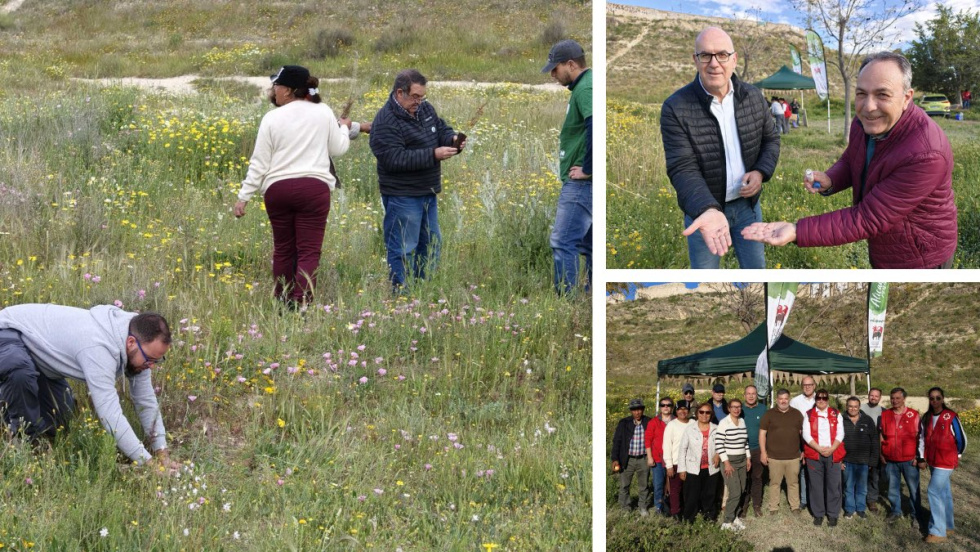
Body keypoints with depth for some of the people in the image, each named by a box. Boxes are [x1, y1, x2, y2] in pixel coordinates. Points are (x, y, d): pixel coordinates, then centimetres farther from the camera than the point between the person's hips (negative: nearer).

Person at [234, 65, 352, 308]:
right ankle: (300, 305, -14)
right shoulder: (323, 112, 2)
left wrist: (243, 197, 6)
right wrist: (345, 128, 34)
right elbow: (338, 149, 13)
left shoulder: (272, 118, -1)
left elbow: (259, 163, 0)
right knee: (309, 252, -2)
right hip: (314, 188, -1)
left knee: (283, 250, 14)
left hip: (277, 188, 1)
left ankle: (282, 304, 21)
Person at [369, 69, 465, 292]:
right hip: (402, 196, -9)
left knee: (431, 244, 17)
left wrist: (453, 139, -8)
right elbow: (395, 159, -26)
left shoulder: (424, 109, 8)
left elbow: (441, 129, 17)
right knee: (403, 250, -4)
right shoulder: (386, 121, -19)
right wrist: (433, 155, -28)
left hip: (428, 192, 9)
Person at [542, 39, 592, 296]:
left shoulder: (585, 89, -15)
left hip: (582, 181, -11)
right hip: (583, 184, 11)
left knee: (563, 243, -11)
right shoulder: (583, 86, 17)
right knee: (588, 243, 13)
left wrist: (587, 168, -22)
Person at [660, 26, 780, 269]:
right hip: (702, 208, -3)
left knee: (755, 266, 18)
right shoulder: (676, 108, -21)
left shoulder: (753, 97, -6)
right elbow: (683, 169, -26)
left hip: (747, 203, 3)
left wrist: (761, 172, -13)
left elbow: (771, 138, 9)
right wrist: (708, 211, -43)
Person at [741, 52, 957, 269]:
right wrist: (828, 181, -11)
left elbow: (868, 219, -31)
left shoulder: (924, 155, -34)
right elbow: (849, 161, 12)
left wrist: (797, 232, -36)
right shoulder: (866, 122, -9)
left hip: (919, 262, -7)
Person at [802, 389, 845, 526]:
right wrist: (819, 448, -14)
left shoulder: (836, 414, 9)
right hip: (814, 454, 0)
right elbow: (806, 434, -3)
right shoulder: (809, 415, 7)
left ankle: (833, 514, 9)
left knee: (833, 485, 0)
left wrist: (831, 449, -13)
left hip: (833, 454, 0)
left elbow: (840, 434, 1)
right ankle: (818, 514, 10)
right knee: (816, 485, 2)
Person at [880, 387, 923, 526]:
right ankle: (896, 511, 27)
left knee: (913, 488, 3)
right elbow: (881, 435, 13)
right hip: (890, 460, 3)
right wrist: (881, 453, 8)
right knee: (893, 487, 12)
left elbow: (919, 437, 0)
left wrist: (918, 456, -4)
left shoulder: (913, 415, -4)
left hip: (909, 459, -3)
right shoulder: (885, 415, 4)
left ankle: (917, 515, 14)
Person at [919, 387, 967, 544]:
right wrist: (922, 458, 6)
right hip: (932, 461, 6)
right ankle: (948, 526, 25)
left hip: (946, 462, -6)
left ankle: (938, 532, -10)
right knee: (944, 493, 15)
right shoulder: (926, 418, 5)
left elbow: (962, 439, -5)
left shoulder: (951, 417, -13)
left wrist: (957, 455, 8)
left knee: (933, 492, -13)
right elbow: (922, 439, 11)